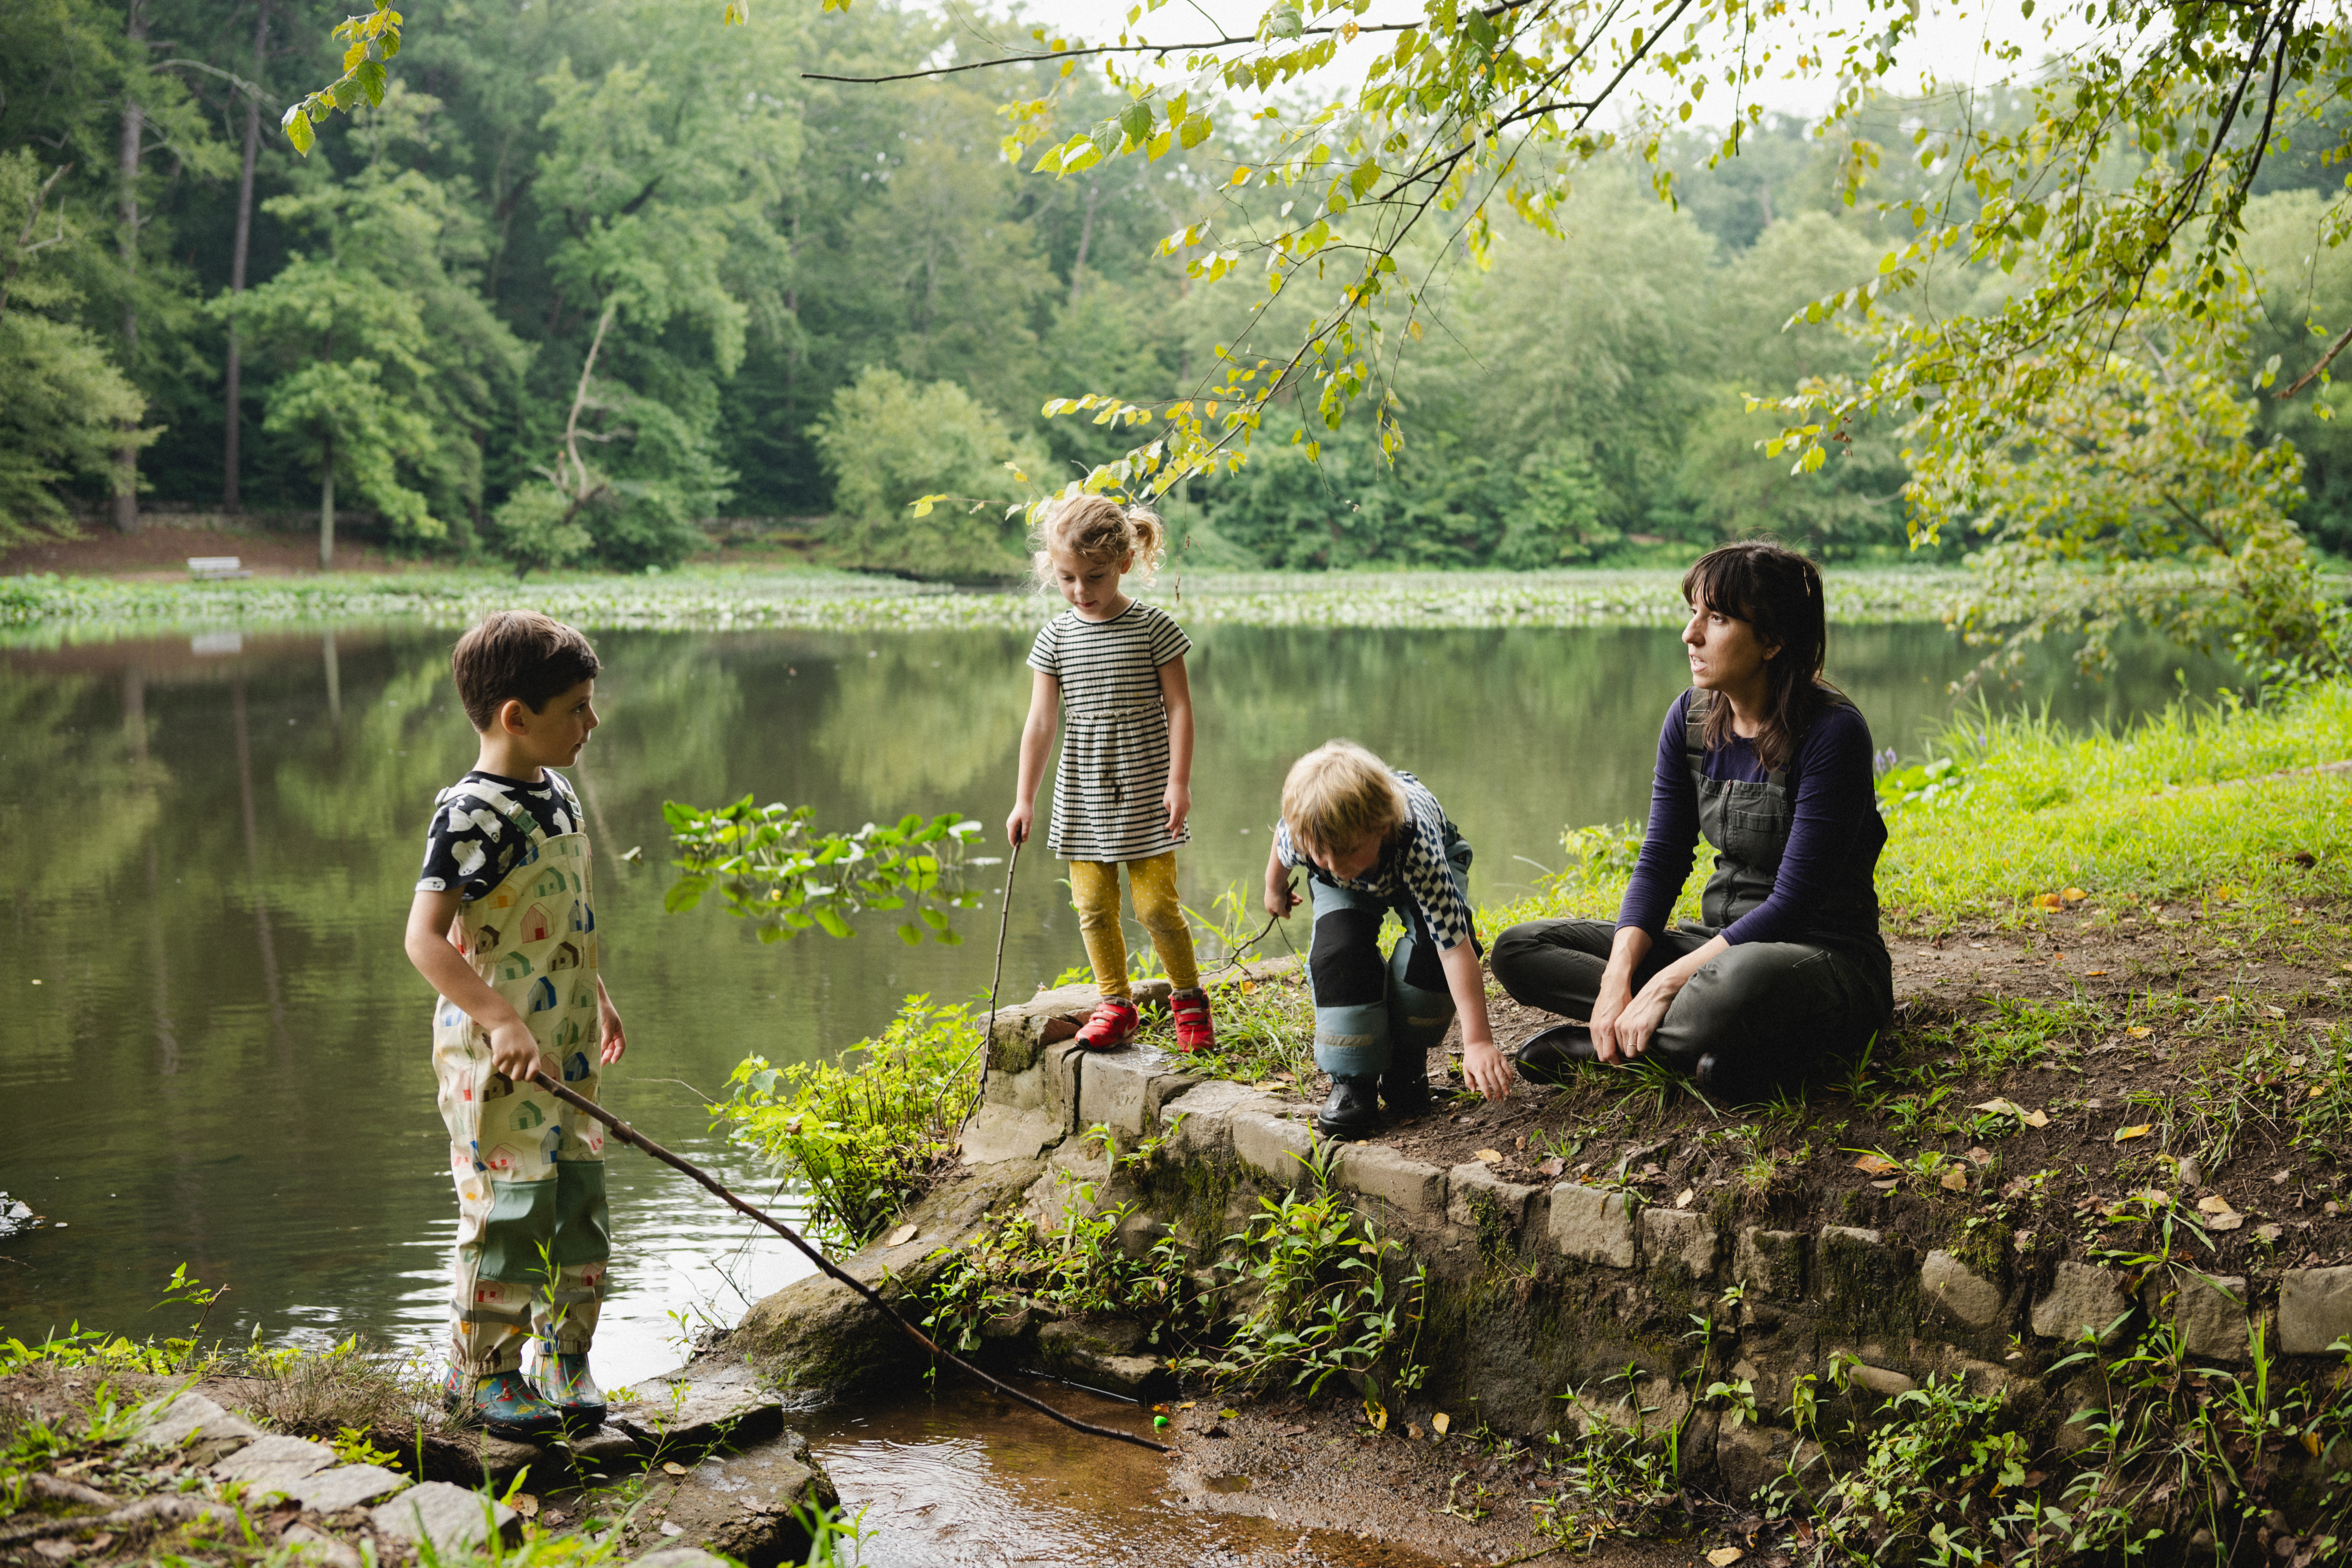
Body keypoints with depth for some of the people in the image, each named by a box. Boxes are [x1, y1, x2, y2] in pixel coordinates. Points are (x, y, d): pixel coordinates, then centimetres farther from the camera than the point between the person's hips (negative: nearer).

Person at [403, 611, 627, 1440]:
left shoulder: (557, 795, 9)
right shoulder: (472, 814, -19)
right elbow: (425, 937, -26)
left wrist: (597, 998, 27)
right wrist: (502, 1020, -34)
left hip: (566, 1049, 8)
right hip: (496, 1059, -8)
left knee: (581, 1201, 12)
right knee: (509, 1212, -1)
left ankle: (567, 1356, 26)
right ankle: (483, 1369, 16)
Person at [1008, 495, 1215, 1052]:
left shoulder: (1152, 627, -6)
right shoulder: (1056, 637, 1)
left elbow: (1179, 708, -5)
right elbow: (1040, 722, 3)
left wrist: (1179, 783, -12)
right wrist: (1024, 798, 1)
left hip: (1145, 791, -3)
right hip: (1082, 793, 3)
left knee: (1155, 904, -4)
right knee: (1094, 905, 4)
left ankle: (1189, 998, 17)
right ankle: (1116, 1004, 18)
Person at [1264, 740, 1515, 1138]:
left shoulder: (1417, 845, -49)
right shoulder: (1301, 836, -39)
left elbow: (1456, 947, -49)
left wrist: (1479, 1041, -51)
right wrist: (1274, 890, 13)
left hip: (1426, 865, -2)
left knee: (1435, 941, -30)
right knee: (1339, 949, -27)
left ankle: (1406, 1062, -6)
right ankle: (1354, 1080, -14)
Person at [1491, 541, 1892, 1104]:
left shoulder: (1832, 734, -18)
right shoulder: (1691, 719, 2)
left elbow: (1792, 904, -21)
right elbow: (1661, 861, 2)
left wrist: (1664, 985, -24)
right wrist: (1617, 978, -15)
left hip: (1829, 958, -8)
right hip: (1722, 942, 8)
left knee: (1745, 979, -44)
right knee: (1519, 949, -3)